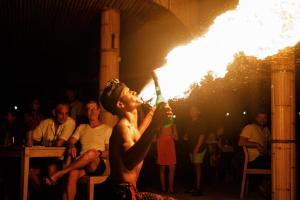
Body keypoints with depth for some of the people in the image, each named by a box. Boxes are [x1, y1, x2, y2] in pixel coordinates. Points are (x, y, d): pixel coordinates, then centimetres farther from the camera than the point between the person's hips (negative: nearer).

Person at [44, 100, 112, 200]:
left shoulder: (107, 129, 12)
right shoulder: (81, 127, 23)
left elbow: (109, 152, 6)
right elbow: (71, 141, 12)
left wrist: (99, 154, -16)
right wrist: (71, 146, -13)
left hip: (97, 165, -2)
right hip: (81, 163, 2)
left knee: (92, 152, -37)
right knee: (73, 173, -35)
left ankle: (59, 173, -35)